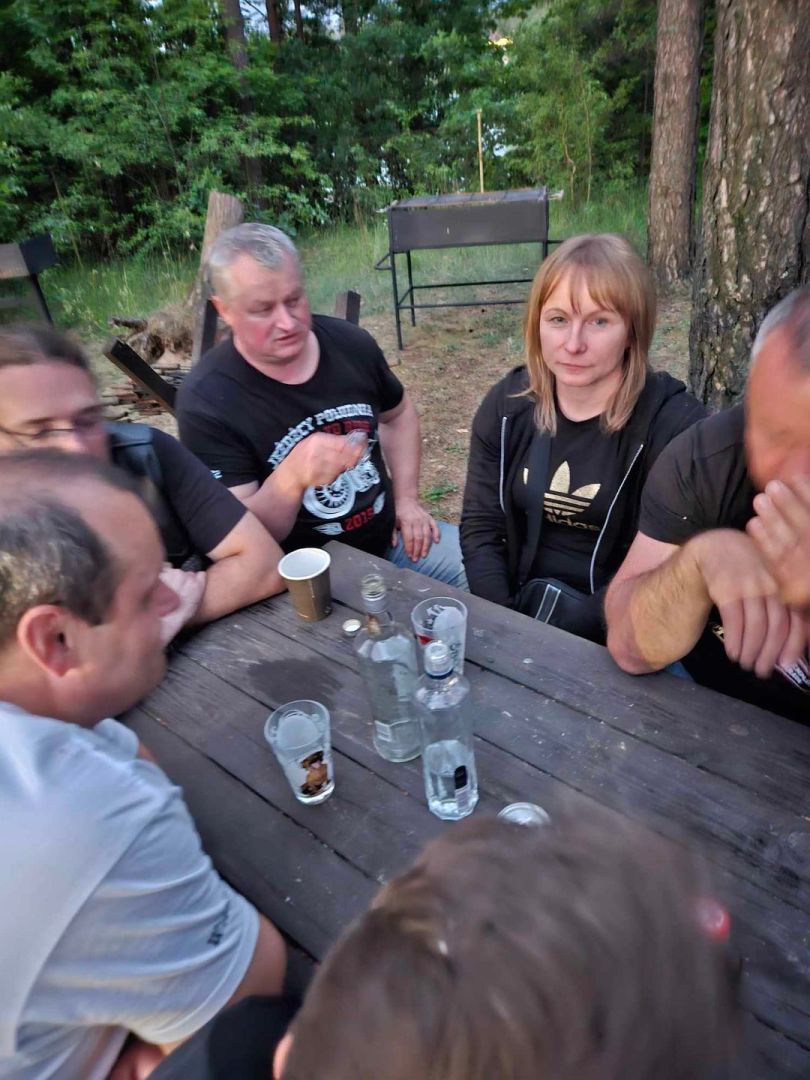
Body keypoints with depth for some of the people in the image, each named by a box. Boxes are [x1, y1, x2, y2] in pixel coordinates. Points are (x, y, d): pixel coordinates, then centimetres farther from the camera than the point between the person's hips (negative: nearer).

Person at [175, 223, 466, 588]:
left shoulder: (350, 343, -4)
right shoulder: (206, 400, -19)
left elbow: (398, 414, 16)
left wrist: (407, 498, 5)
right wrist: (293, 475, -38)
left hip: (389, 538, 6)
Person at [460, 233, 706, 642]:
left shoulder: (676, 423, -13)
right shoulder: (506, 406, -1)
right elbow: (480, 527, -1)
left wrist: (567, 628, -21)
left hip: (614, 633, -2)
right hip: (520, 603, 3)